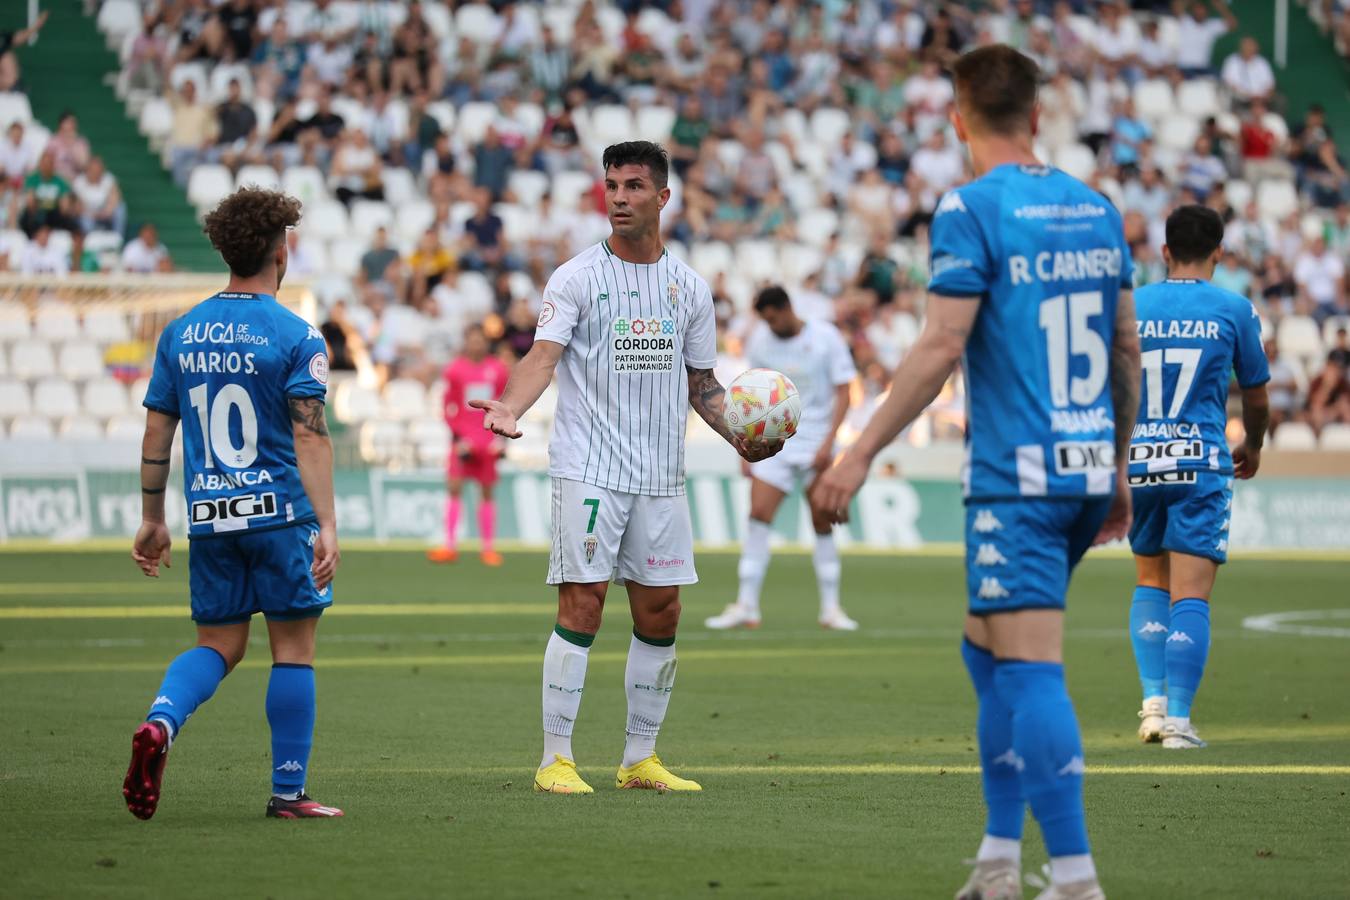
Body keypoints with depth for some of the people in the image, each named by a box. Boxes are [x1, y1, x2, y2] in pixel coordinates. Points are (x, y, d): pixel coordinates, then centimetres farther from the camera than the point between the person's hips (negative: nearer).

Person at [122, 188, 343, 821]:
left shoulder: (181, 333, 7)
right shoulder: (295, 336, -7)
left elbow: (156, 434, 10)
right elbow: (310, 436, -15)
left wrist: (152, 519, 17)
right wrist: (327, 525, -18)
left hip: (208, 515, 5)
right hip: (279, 509, -4)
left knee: (218, 645, 13)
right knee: (293, 648, 5)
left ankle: (160, 723, -15)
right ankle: (288, 792, 6)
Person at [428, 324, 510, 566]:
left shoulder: (497, 369, 4)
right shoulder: (455, 369, -1)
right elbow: (449, 406, 1)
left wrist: (500, 436, 1)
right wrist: (457, 436, -8)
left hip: (488, 439, 2)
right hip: (463, 437, -2)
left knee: (487, 492, 5)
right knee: (455, 487, -9)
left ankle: (486, 547, 10)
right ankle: (450, 546, -9)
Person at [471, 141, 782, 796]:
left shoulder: (689, 288, 12)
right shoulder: (576, 277, -1)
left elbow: (701, 382, 19)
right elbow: (544, 355, -12)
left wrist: (739, 435, 2)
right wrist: (510, 408, -31)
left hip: (660, 476, 5)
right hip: (588, 469, -5)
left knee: (660, 613, 5)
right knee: (582, 604, -10)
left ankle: (640, 759, 16)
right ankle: (555, 759, -5)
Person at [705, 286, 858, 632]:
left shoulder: (826, 338, -6)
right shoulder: (760, 339, 2)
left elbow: (842, 393, -5)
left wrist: (828, 443, -14)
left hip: (816, 443, -2)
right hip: (774, 440, 2)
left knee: (822, 524, -1)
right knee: (758, 514, -10)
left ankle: (830, 609, 8)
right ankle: (746, 607, -9)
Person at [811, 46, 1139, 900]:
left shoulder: (972, 209, -9)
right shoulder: (1097, 208, 11)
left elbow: (942, 348, -15)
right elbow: (1127, 350, 15)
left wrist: (861, 454, -11)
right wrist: (1117, 468, 25)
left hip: (1017, 478, -7)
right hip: (1090, 471, 7)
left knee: (1030, 671, -7)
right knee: (987, 649, 19)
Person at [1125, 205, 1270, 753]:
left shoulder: (1129, 307, 6)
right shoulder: (1234, 311, 2)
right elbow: (1256, 398, 13)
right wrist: (1253, 446, 33)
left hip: (1137, 465, 2)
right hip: (1201, 464, -2)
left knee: (1150, 584, 19)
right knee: (1190, 597, -3)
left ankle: (1153, 701, 8)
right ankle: (1178, 719, -10)